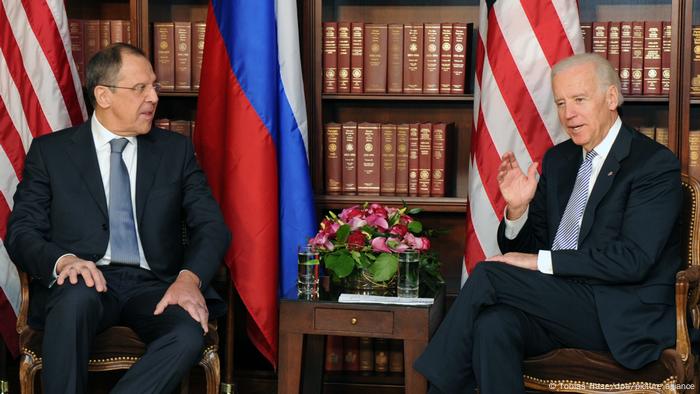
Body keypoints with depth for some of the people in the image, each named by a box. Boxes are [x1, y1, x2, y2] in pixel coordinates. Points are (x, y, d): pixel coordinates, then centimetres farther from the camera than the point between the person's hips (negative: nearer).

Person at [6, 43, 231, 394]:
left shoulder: (175, 150, 14)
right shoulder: (50, 151, 10)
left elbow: (211, 226, 6)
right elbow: (22, 230, 3)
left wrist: (189, 278, -16)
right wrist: (62, 260, -21)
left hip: (153, 286, 2)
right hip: (82, 282, -1)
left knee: (189, 334, -33)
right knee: (77, 298, -38)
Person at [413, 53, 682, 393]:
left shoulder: (656, 164, -6)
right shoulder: (558, 160, 16)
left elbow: (632, 260, -18)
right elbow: (529, 247, 18)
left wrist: (541, 261, -17)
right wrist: (517, 210, -4)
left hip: (623, 318, -5)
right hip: (556, 299, 6)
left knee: (487, 275, -21)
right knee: (492, 325, -29)